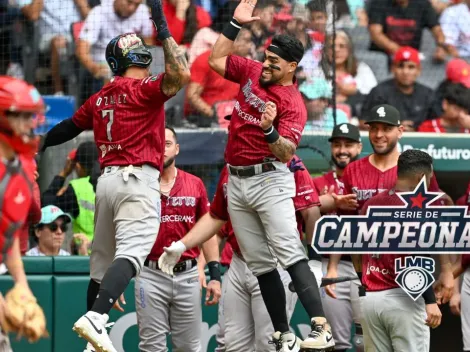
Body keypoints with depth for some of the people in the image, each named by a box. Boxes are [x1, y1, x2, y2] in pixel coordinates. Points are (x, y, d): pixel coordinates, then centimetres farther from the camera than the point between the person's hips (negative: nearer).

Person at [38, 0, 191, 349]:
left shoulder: (100, 98, 15)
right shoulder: (143, 89, -5)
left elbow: (69, 127, 28)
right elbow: (181, 74, -21)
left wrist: (38, 146, 46)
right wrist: (164, 30, -15)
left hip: (107, 179, 7)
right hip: (138, 179, -7)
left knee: (103, 261, 12)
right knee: (130, 254, -18)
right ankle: (95, 318, -37)